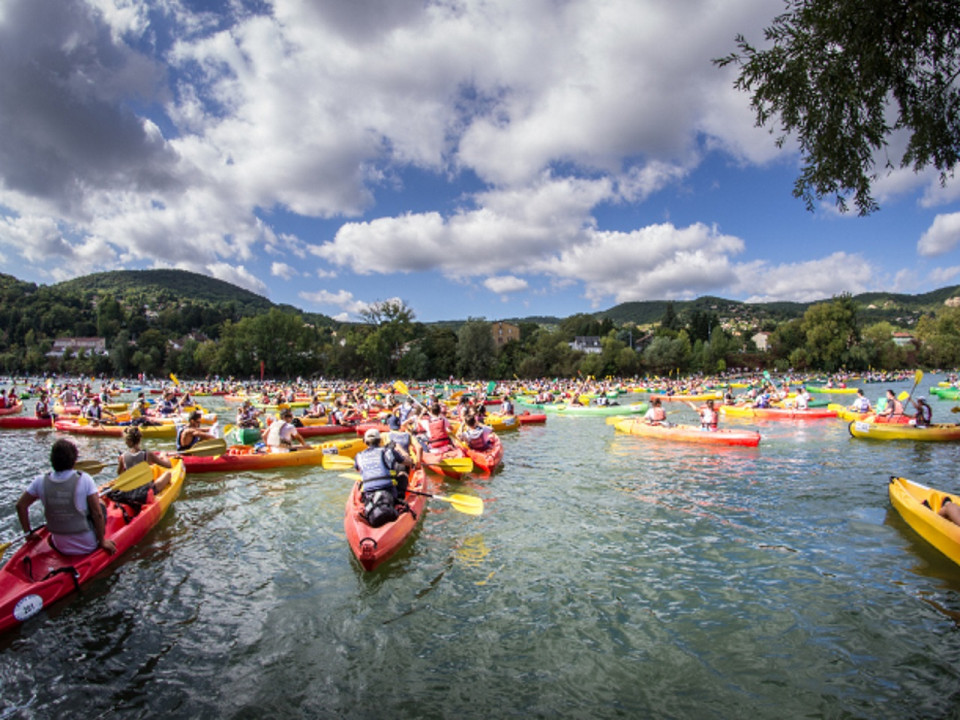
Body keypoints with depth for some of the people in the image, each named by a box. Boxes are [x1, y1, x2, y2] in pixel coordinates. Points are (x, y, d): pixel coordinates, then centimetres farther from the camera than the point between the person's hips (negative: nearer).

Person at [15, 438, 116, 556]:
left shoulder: (41, 481, -8)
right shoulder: (84, 479, -18)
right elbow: (97, 514, -17)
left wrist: (28, 533, 15)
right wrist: (102, 541, -5)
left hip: (60, 548, 4)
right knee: (101, 506, 22)